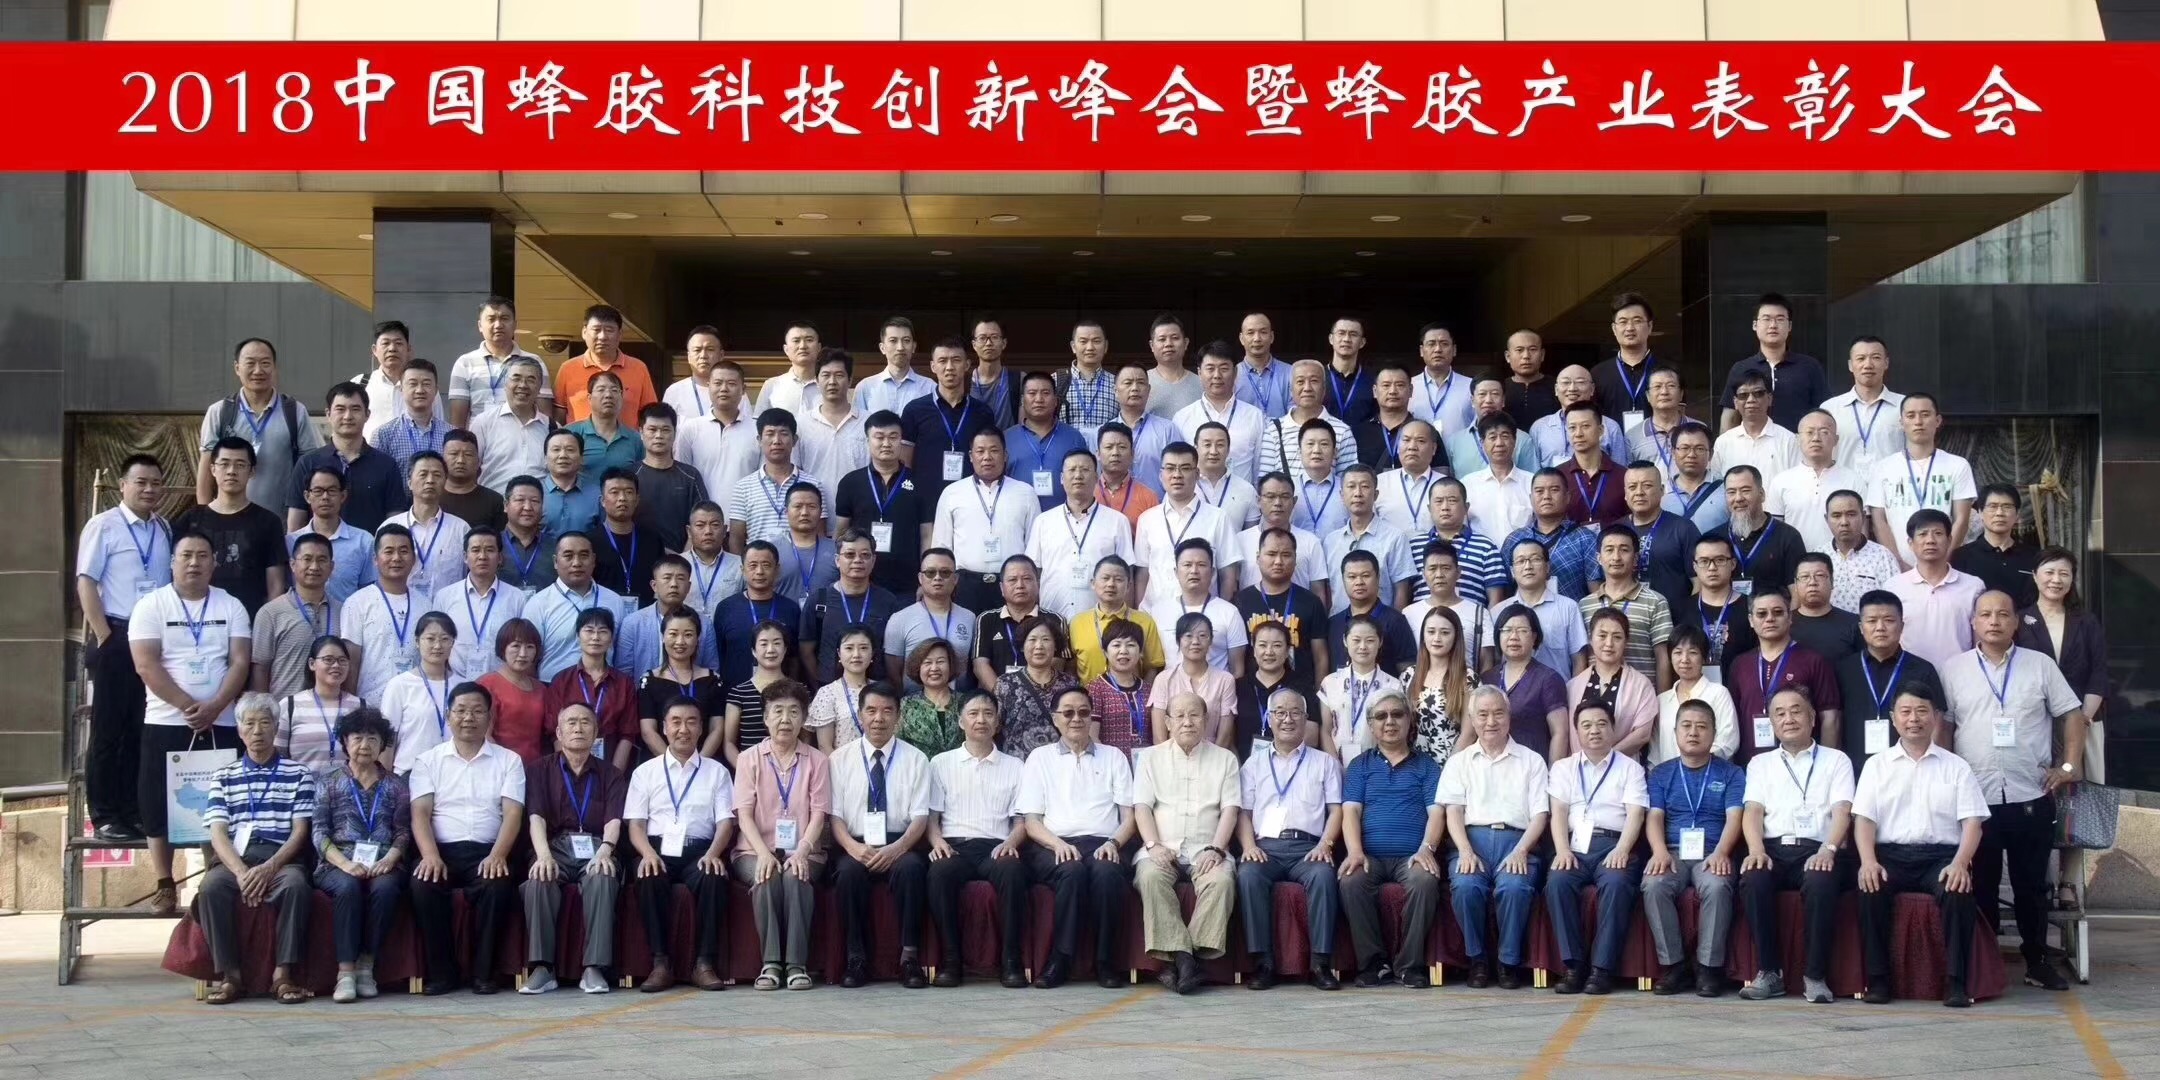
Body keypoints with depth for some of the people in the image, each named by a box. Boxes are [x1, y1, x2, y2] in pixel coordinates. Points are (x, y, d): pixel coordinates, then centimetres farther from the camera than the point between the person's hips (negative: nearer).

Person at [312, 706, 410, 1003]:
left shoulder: (395, 785, 18)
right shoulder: (329, 784, 15)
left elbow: (403, 831, 9)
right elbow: (318, 832, 4)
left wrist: (390, 859, -12)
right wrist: (345, 863, -14)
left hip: (382, 864, 1)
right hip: (338, 864, -1)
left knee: (385, 887, -35)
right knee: (348, 887, -36)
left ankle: (367, 966, -27)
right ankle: (346, 972, -38)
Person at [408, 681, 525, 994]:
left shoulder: (508, 760, 13)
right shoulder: (428, 761, 13)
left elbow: (512, 814, 1)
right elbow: (420, 813, 1)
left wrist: (497, 855, -18)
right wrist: (431, 856, -18)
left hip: (487, 852, 0)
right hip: (442, 850, 0)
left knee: (498, 885, -33)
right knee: (423, 884, -32)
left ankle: (483, 971, -19)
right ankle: (441, 971, -18)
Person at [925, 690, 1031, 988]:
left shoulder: (1014, 767, 19)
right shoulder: (941, 764, 18)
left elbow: (1022, 821, 13)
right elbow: (931, 816, 11)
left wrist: (1011, 842, -9)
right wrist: (937, 841, -10)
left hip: (996, 849, 0)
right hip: (954, 847, 0)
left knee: (1013, 871, -36)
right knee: (940, 871, -36)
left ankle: (1010, 960, -29)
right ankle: (951, 960, -29)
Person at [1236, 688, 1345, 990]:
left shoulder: (1325, 762, 20)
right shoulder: (1254, 764, 23)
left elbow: (1336, 809, 10)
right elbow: (1243, 811, 14)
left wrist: (1325, 844, -8)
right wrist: (1248, 845, -5)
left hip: (1307, 847, -1)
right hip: (1265, 845, 1)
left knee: (1323, 875, -35)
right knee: (1249, 875, -34)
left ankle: (1320, 963, -33)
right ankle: (1262, 962, -31)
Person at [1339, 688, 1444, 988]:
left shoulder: (1426, 766, 17)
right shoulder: (1359, 765, 19)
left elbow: (1436, 812, 5)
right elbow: (1351, 811, 6)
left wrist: (1427, 848, -14)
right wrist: (1355, 852, -12)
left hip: (1412, 856, 0)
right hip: (1370, 855, 1)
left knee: (1425, 882, -34)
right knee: (1351, 882, -33)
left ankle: (1409, 965, -22)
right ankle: (1372, 963, -22)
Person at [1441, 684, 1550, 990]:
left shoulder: (1531, 761, 17)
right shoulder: (1459, 762, 20)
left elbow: (1540, 814, 7)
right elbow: (1454, 811, 7)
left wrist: (1521, 851, -11)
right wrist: (1466, 851, -12)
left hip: (1516, 841, -1)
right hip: (1473, 839, 1)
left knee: (1515, 887, -34)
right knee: (1466, 886, -32)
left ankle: (1509, 961, -15)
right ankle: (1477, 958, -12)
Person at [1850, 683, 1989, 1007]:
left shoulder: (1956, 767, 14)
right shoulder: (1877, 765, 15)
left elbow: (1972, 823, 4)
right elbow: (1863, 819, 5)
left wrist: (1960, 863, -15)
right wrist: (1868, 861, -15)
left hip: (1941, 855, 0)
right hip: (1890, 853, 0)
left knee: (1958, 891, -33)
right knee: (1871, 889, -32)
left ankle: (1955, 982, -27)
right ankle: (1877, 980, -24)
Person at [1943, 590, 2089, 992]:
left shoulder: (2040, 665, 5)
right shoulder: (1954, 669, 5)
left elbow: (2072, 714, 7)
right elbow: (1943, 726, 6)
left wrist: (2069, 766, -1)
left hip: (2031, 796, 0)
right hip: (1975, 798, 0)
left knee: (2031, 884, 7)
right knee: (1981, 884, 5)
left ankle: (2037, 961, 17)